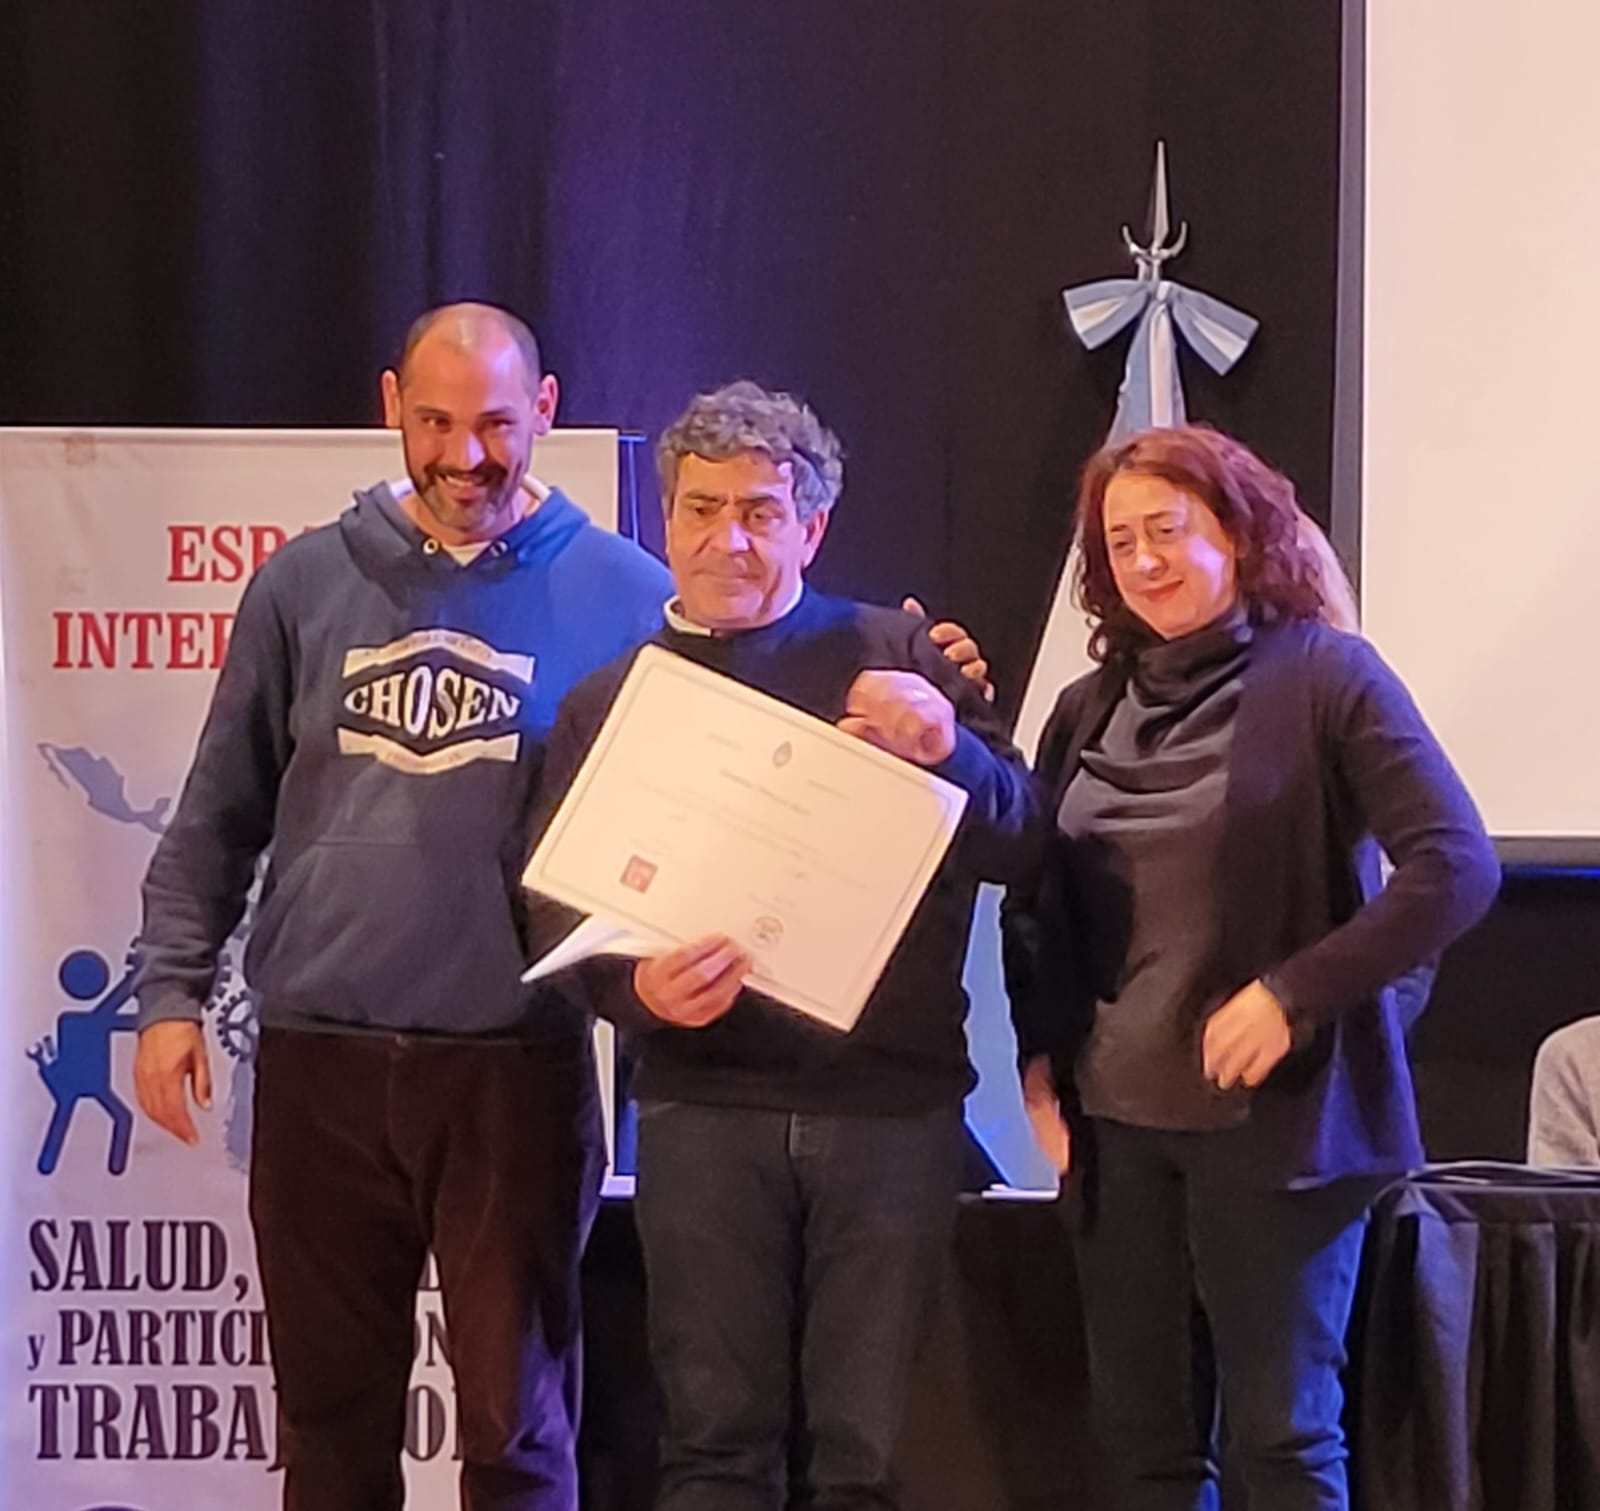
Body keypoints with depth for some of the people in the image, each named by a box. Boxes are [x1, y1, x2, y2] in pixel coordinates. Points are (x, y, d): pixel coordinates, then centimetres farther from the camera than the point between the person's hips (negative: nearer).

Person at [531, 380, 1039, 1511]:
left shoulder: (897, 657, 7)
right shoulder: (610, 701, 11)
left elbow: (1021, 845, 2)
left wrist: (947, 750, -18)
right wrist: (641, 990, -13)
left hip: (894, 1100, -1)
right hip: (706, 1106, 1)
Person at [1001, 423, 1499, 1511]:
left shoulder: (1324, 674, -5)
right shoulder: (1089, 709, 11)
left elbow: (1457, 868, -13)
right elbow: (1037, 905, 18)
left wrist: (1293, 995, -19)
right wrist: (1040, 1056, 4)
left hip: (1275, 1120, -5)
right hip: (1117, 1126, 5)